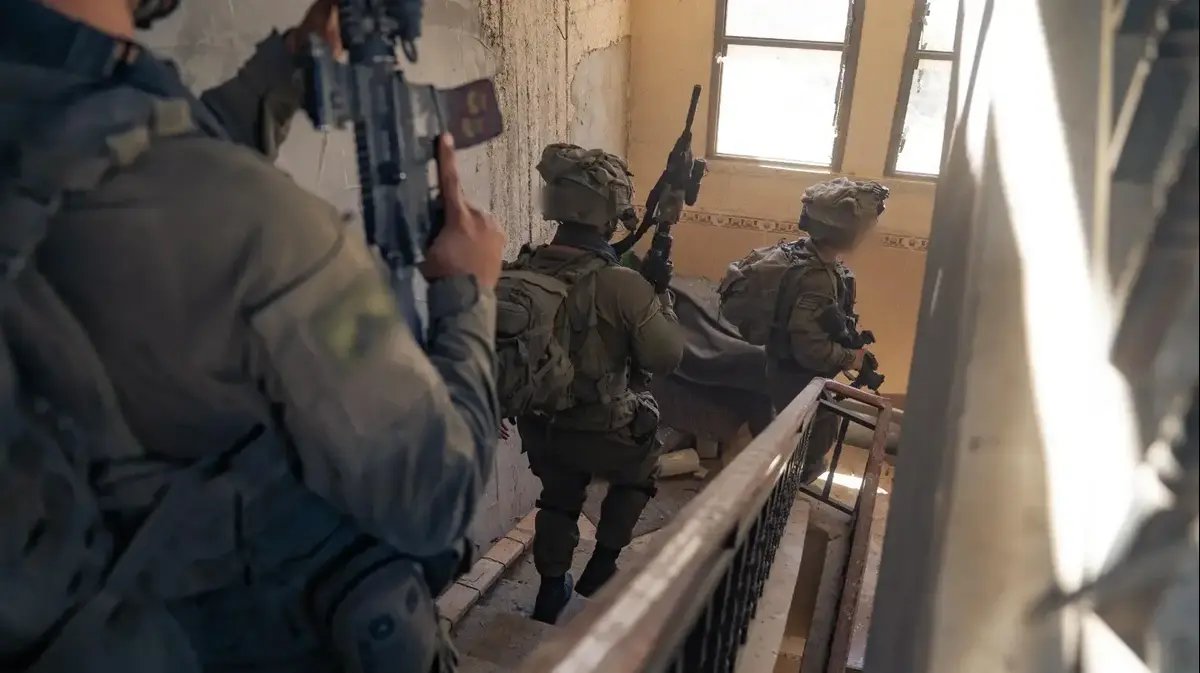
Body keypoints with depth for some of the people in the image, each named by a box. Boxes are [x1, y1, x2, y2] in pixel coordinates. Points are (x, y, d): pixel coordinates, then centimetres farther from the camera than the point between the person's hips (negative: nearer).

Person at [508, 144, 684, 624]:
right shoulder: (622, 285, -27)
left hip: (537, 424, 4)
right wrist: (661, 301, -1)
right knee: (639, 469, 28)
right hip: (599, 432, -4)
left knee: (558, 499, 28)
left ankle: (551, 592, 41)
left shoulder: (519, 272, -11)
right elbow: (666, 358, -16)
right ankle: (602, 569, 29)